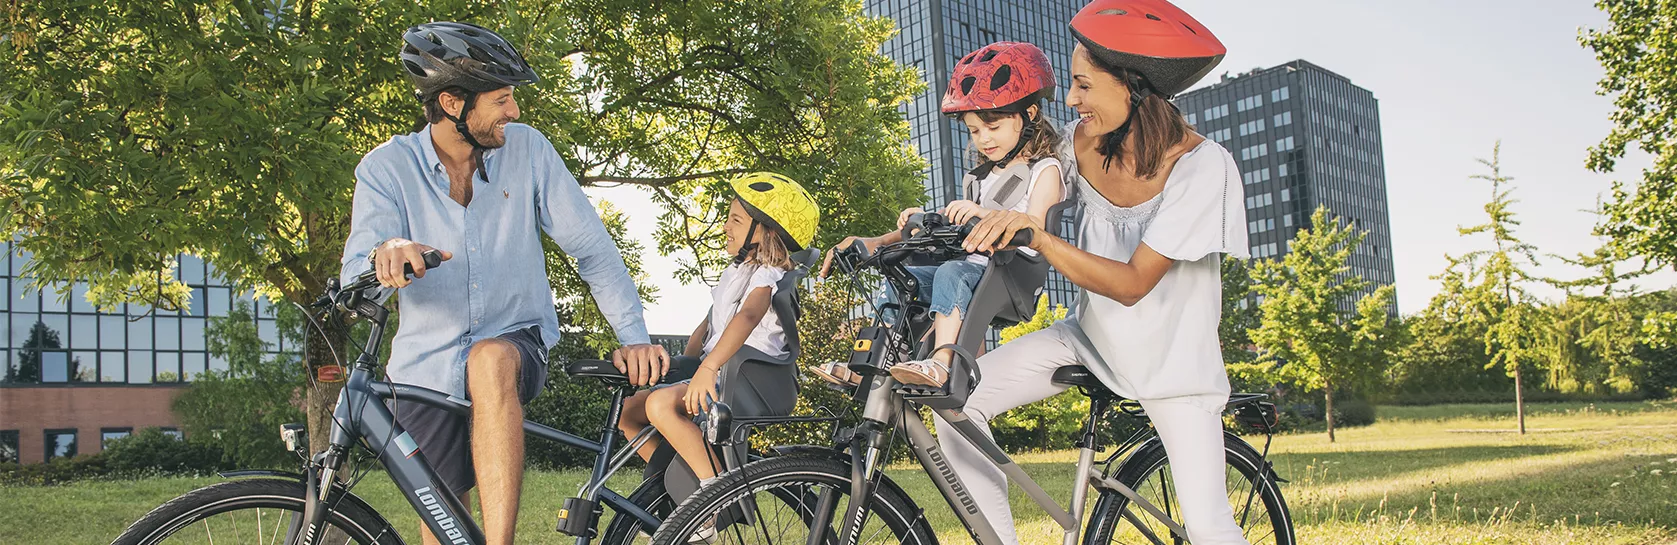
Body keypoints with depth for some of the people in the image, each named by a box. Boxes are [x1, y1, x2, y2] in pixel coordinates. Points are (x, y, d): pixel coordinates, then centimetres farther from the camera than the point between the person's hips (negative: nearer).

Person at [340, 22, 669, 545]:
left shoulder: (527, 149, -5)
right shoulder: (386, 167, -8)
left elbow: (592, 247, -4)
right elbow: (355, 284, -19)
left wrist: (634, 337, -15)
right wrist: (385, 254, -44)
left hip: (518, 341, -1)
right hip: (427, 370, 1)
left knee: (490, 360, -36)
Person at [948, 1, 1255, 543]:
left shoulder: (1202, 166, -24)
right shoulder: (1080, 143, -10)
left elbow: (1131, 283, -29)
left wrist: (1038, 237, -40)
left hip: (1172, 359, -4)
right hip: (1090, 337, 4)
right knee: (958, 401, -14)